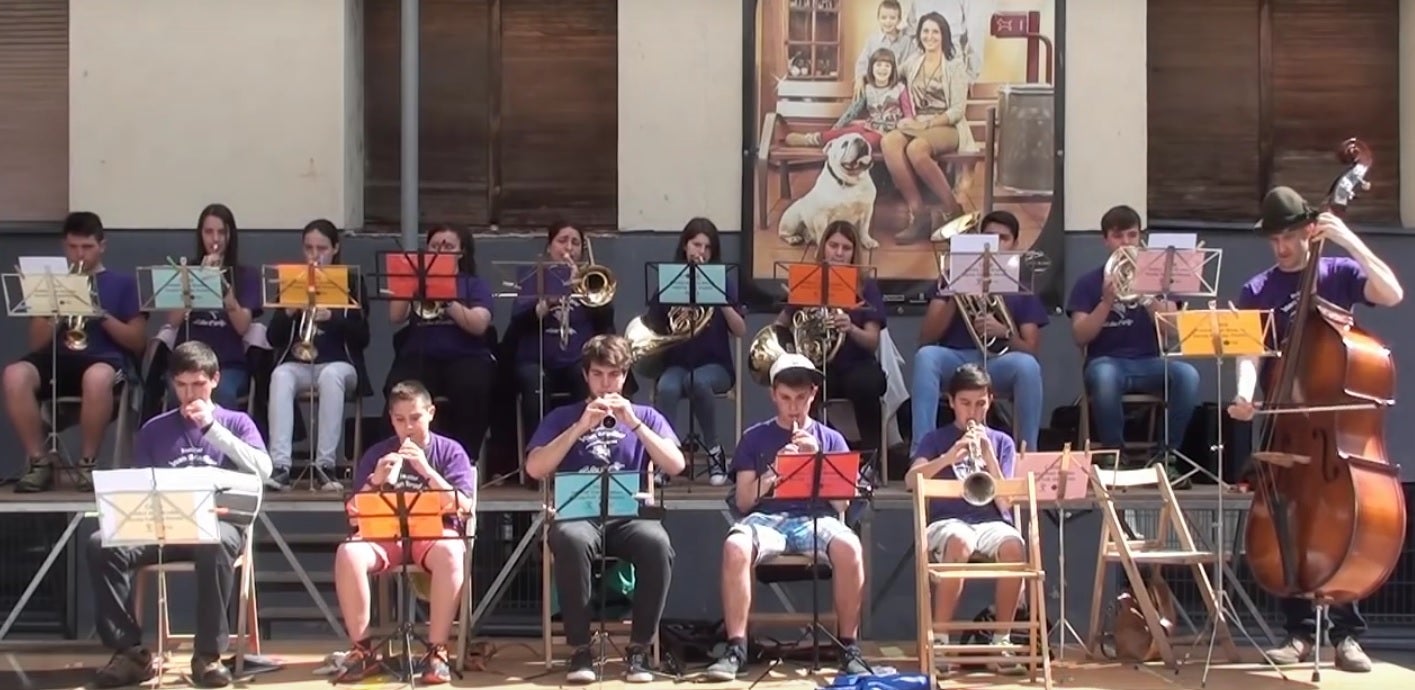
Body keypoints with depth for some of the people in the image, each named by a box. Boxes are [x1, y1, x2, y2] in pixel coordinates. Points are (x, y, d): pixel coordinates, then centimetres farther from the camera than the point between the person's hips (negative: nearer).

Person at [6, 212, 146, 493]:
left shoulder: (123, 283, 15)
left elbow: (138, 342, 6)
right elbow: (36, 345, 14)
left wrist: (102, 315, -8)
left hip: (105, 360, -3)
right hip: (57, 359, 3)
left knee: (97, 378, -42)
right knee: (15, 375, -33)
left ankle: (87, 462, -22)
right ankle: (39, 461, -21)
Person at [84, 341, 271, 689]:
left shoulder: (236, 422, 12)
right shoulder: (154, 430, 18)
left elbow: (263, 470, -6)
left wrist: (211, 427, -8)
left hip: (218, 524, -3)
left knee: (216, 544, -40)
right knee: (101, 544, -26)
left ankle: (208, 654, -27)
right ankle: (131, 651, -18)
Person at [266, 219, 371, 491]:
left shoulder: (351, 283, 7)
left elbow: (362, 338, -2)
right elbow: (274, 339, 6)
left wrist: (332, 318, -18)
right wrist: (289, 312, -13)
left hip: (339, 363, -1)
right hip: (297, 364, 1)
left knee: (331, 376, -37)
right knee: (280, 376, -33)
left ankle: (325, 465, -36)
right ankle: (280, 465, -42)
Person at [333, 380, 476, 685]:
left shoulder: (450, 451, 4)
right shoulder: (377, 453, 10)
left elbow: (463, 507, -8)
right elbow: (354, 511, 6)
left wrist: (426, 470, -18)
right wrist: (375, 482, -13)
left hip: (434, 533, -2)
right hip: (386, 534, 2)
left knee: (451, 554, -38)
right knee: (347, 553, -31)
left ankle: (437, 651, -27)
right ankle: (363, 650, -19)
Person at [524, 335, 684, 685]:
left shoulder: (645, 415, 16)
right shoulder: (562, 417, 14)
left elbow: (675, 466, 1)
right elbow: (534, 469, -2)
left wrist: (633, 423, -7)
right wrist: (581, 426, -8)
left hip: (629, 516, 1)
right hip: (578, 515, -1)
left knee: (657, 543, -34)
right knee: (571, 540, -38)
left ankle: (639, 648, -20)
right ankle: (580, 649, -25)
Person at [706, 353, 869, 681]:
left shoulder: (831, 439, 15)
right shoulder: (754, 438, 13)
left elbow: (841, 503, 6)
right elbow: (743, 502, 7)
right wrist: (774, 471, -8)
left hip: (817, 519, 0)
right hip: (767, 518, 0)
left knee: (849, 548, -36)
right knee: (735, 547, -36)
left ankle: (849, 647, -20)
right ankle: (736, 647, -26)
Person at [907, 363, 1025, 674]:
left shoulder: (1001, 442, 17)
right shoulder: (935, 439, 13)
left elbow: (1004, 502, 5)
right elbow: (910, 481, -6)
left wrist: (989, 457, -7)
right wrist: (949, 457, -19)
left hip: (991, 522, 2)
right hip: (948, 521, -2)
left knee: (1014, 545, -35)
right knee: (960, 543, -39)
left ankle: (1002, 639, -23)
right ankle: (939, 638, -29)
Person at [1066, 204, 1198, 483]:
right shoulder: (1088, 282, 9)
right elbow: (1081, 337, -3)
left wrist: (1147, 296, -17)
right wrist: (1107, 301, -16)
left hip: (1150, 362, 2)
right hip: (1108, 362, -2)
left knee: (1187, 374, -32)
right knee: (1104, 376, -39)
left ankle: (1166, 457, -17)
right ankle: (1114, 455, -20)